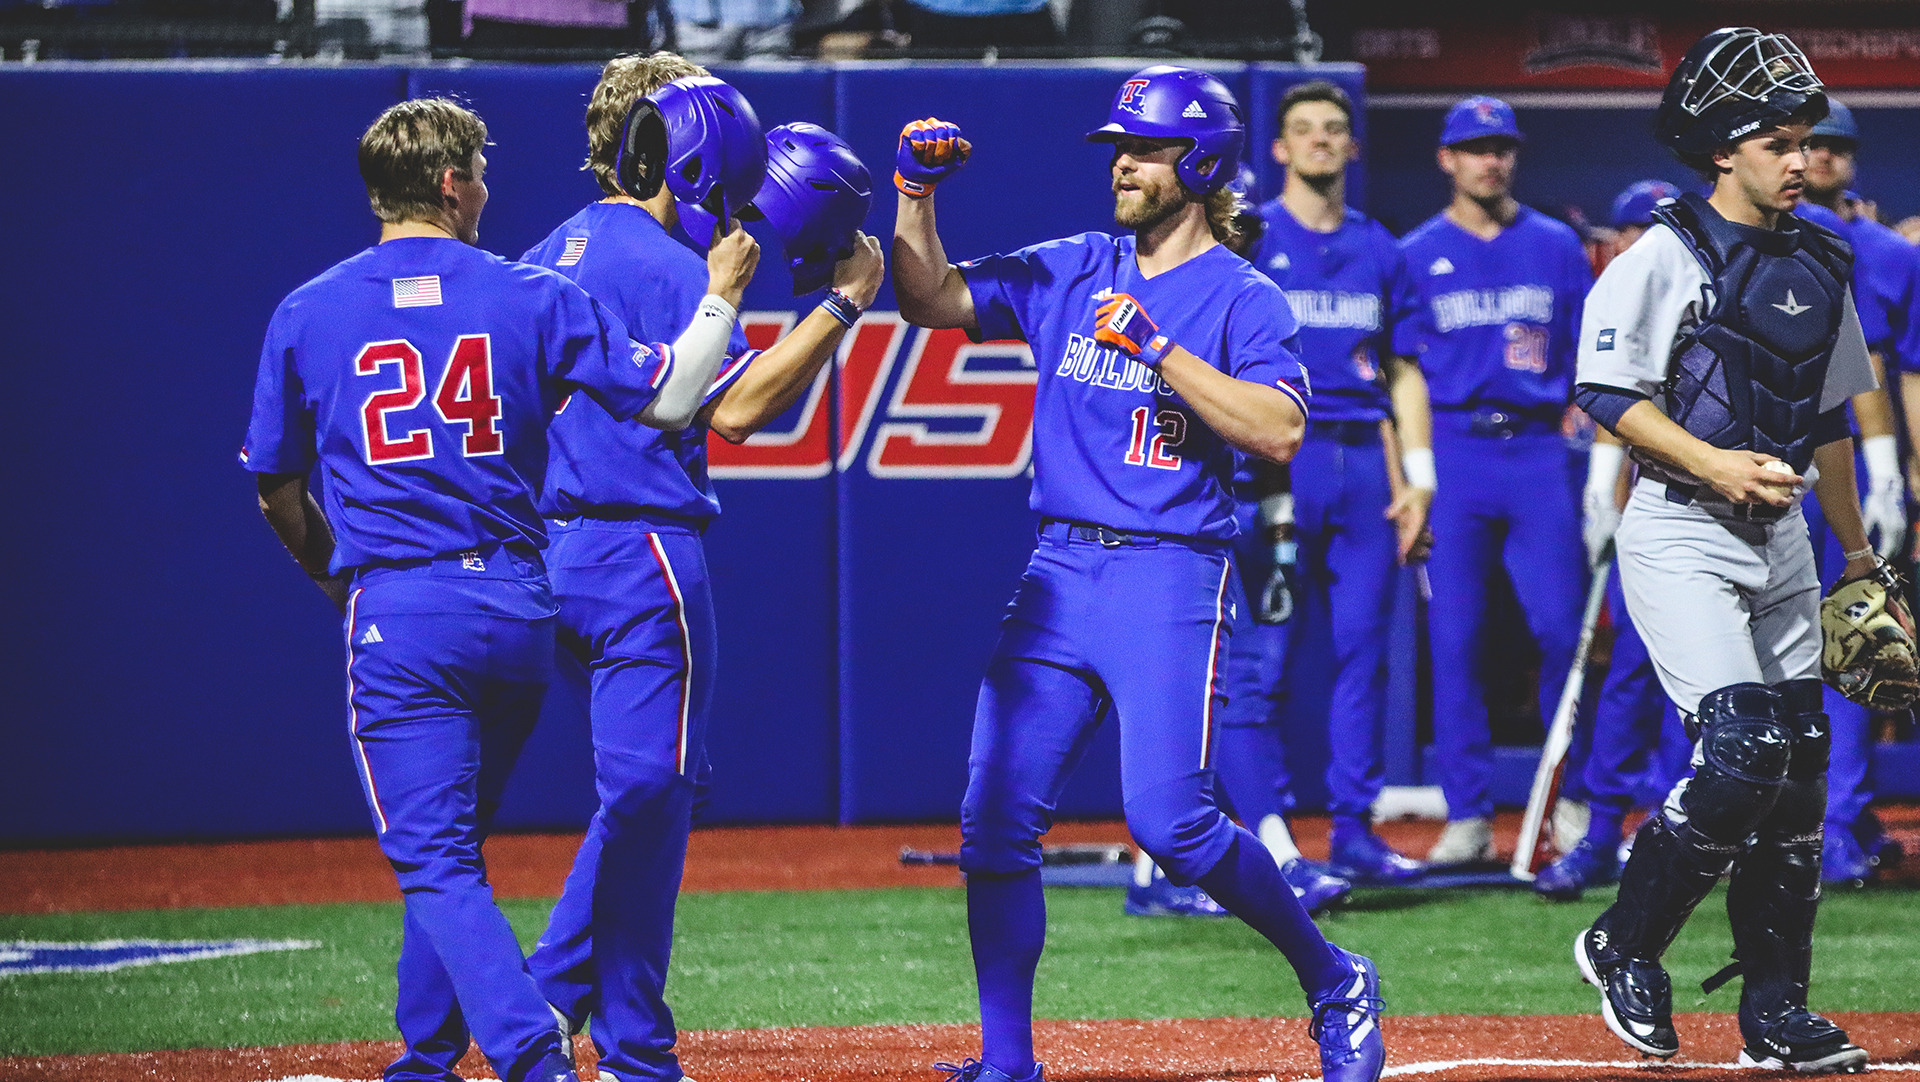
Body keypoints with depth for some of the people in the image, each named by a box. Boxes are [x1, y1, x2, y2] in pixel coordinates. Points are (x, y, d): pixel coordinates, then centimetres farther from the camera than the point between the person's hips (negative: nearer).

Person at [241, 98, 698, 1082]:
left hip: (397, 612, -3)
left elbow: (278, 495, 10)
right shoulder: (532, 297, 2)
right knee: (452, 844, 21)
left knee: (435, 859, -6)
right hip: (520, 610, 3)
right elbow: (663, 397, -1)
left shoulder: (307, 316, 3)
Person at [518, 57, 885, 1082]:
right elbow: (737, 406, -19)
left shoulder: (552, 256, 14)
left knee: (638, 789, 19)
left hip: (553, 550, 9)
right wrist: (842, 303, -14)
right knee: (650, 791, -3)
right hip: (641, 554, -9)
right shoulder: (665, 265, -13)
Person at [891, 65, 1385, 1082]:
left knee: (1168, 818, -15)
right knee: (994, 818, -3)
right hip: (1059, 575, 5)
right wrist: (917, 192, 0)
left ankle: (1334, 984, 6)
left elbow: (1279, 431, -16)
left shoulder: (1242, 298, -2)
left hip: (1172, 579, -5)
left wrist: (1157, 348, -19)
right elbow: (932, 299, 14)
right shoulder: (1069, 270, 14)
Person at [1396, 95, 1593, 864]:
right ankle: (1468, 815, 3)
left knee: (1563, 625, -6)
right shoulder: (1417, 256, 8)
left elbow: (1588, 366, 11)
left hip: (1537, 449, 1)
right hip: (1453, 449, 0)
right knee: (1454, 638, -1)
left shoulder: (1556, 247, 11)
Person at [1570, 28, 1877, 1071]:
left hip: (1782, 541, 7)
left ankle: (1776, 1014, 13)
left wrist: (1859, 553, 22)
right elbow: (1608, 394, -11)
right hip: (1680, 536, -7)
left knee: (1799, 773, 5)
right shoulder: (1664, 257, -9)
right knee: (1741, 758, -19)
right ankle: (1625, 949, 0)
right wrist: (1713, 463, -21)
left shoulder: (1818, 266, 12)